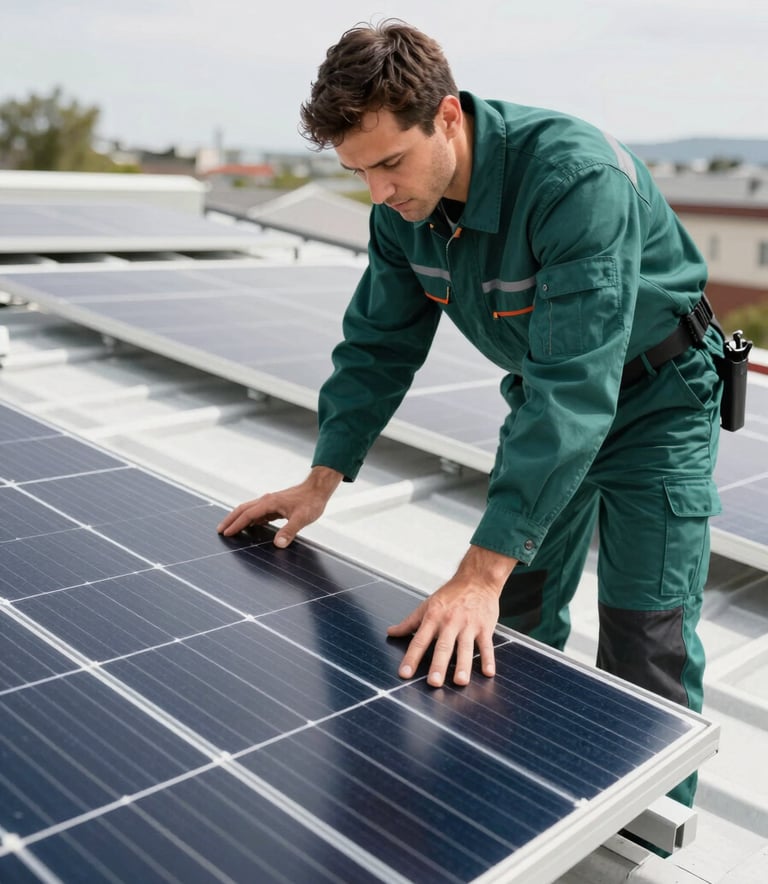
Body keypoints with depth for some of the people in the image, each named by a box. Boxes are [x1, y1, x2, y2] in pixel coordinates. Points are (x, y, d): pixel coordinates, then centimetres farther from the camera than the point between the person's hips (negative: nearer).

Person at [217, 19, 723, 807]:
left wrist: (482, 570, -42)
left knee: (646, 660, -6)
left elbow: (575, 386, -41)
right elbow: (378, 344, -2)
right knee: (512, 628, 9)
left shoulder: (578, 179, -36)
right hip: (546, 392, 6)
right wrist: (322, 481, -10)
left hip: (654, 399, -6)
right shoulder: (403, 206, -13)